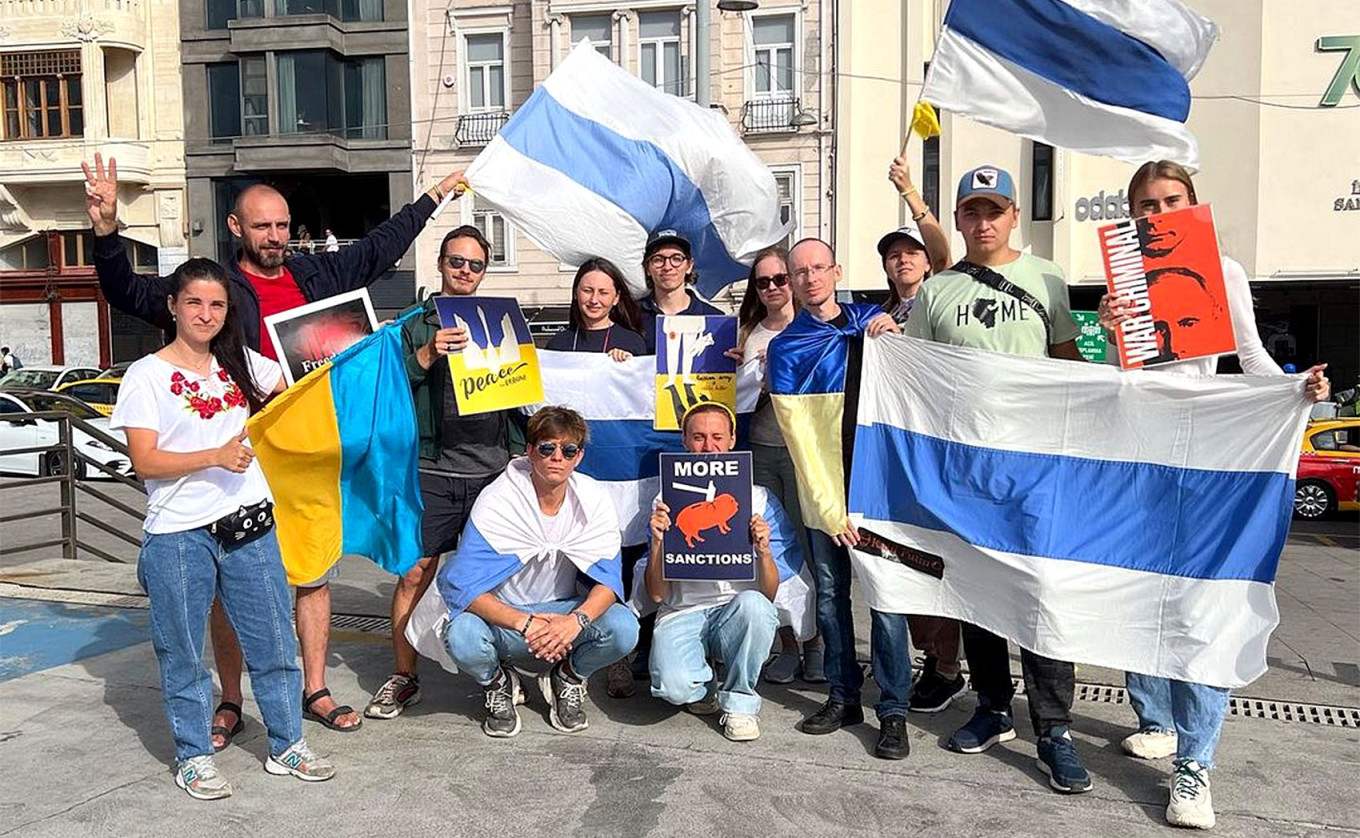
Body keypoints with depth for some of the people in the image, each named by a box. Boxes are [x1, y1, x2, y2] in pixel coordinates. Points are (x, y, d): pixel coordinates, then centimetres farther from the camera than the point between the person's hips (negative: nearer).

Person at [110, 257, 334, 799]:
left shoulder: (241, 365, 10)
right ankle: (193, 758, 25)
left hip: (251, 527, 4)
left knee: (274, 642, 9)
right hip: (179, 537, -3)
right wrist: (216, 456, -20)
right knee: (183, 653, 9)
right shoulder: (147, 375, -2)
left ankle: (286, 745, 24)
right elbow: (144, 461, -9)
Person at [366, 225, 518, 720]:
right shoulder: (415, 323, 7)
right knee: (416, 573, 0)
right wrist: (427, 355, -18)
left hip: (491, 470, 2)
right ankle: (403, 677, 14)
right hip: (432, 471, -2)